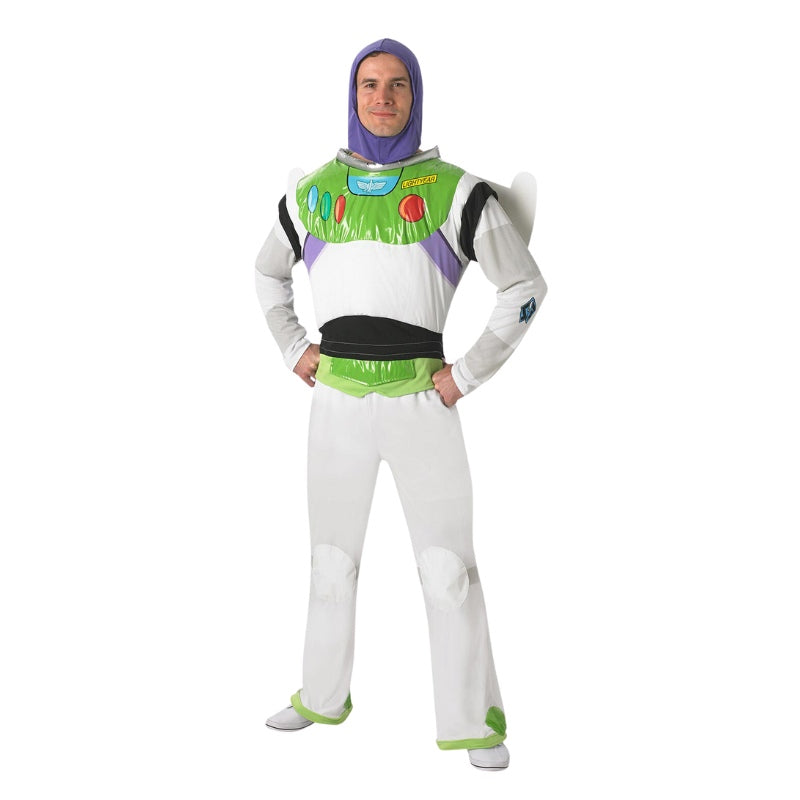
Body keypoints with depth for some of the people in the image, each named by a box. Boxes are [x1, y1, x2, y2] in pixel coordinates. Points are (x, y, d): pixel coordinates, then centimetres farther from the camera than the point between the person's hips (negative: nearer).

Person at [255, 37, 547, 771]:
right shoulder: (315, 192, 8)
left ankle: (473, 721, 12)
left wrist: (469, 374, -6)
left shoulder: (452, 189, -2)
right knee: (332, 559, 14)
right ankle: (324, 696, 32)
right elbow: (269, 271, 25)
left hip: (422, 401, -3)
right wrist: (292, 350, 11)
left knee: (448, 566, -1)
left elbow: (526, 285, 0)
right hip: (339, 401, 3)